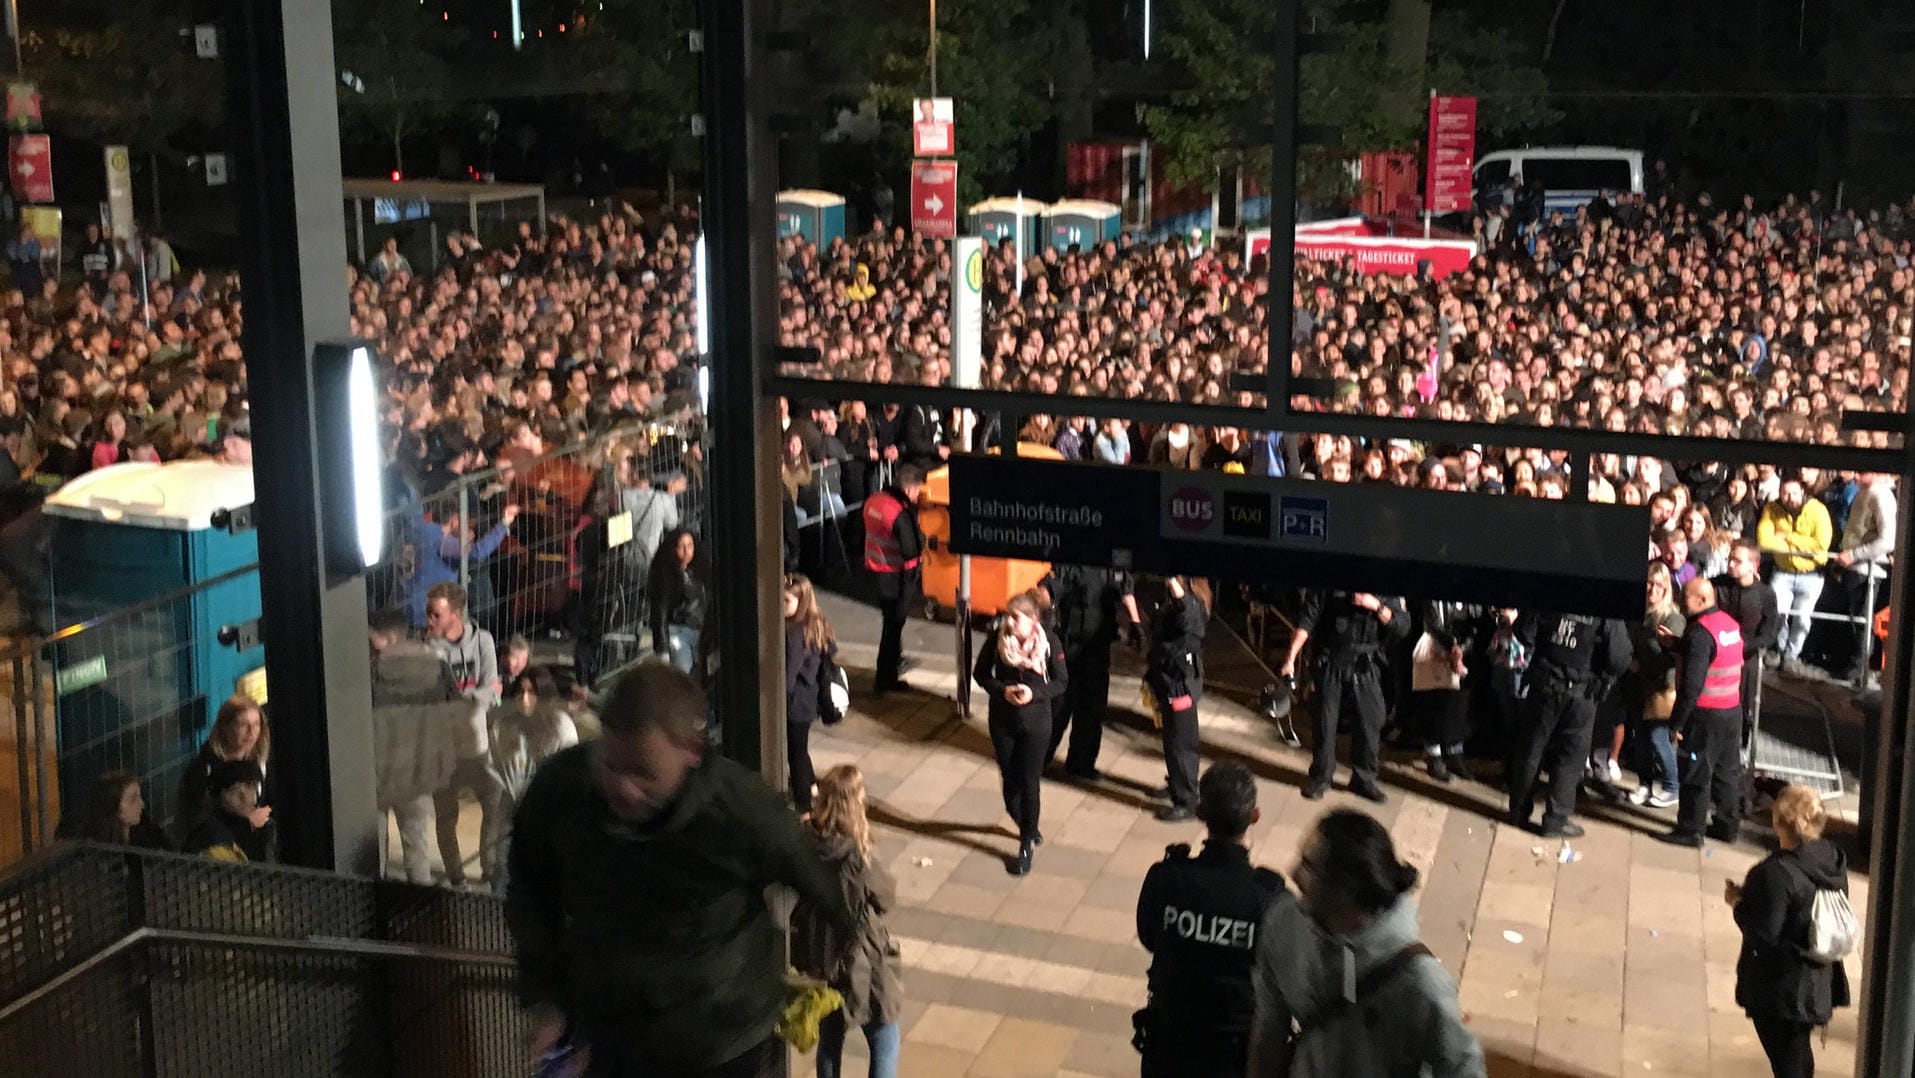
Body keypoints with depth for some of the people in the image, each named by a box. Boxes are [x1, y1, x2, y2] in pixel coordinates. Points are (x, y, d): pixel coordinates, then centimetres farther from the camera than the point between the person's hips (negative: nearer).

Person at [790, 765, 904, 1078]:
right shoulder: (857, 860, -29)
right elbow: (887, 898, -12)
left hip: (818, 960, 6)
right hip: (862, 964, -6)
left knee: (829, 1040, 23)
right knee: (884, 1043, 12)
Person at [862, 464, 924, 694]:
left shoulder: (874, 500, -1)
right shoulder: (900, 514, -26)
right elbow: (912, 550, -26)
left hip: (876, 570, 8)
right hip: (896, 578, -8)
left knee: (894, 622, 26)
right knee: (893, 625, 6)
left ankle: (896, 665, 43)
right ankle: (885, 680, 14)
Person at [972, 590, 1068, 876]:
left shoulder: (1049, 642, -15)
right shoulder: (998, 639, -12)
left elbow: (1060, 682, -6)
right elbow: (980, 673, 0)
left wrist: (1034, 693, -24)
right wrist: (1002, 690, -17)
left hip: (1035, 721, -2)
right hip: (1002, 720, 2)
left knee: (1029, 783, 1)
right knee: (1009, 779, 12)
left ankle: (1027, 845, 13)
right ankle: (1025, 826, 39)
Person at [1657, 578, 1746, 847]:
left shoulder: (1700, 633, -19)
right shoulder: (1730, 624, 7)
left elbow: (1692, 684, -22)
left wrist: (1676, 722, -16)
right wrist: (1677, 643, 13)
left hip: (1706, 714, -8)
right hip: (1733, 710, 8)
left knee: (1696, 773, 1)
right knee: (1727, 771, 16)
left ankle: (1690, 830, 9)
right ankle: (1729, 825, 25)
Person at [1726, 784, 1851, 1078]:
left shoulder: (1777, 873, -29)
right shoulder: (1833, 858, -5)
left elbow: (1762, 934, -26)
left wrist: (1738, 902, -9)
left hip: (1779, 988, -7)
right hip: (1817, 983, 7)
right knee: (1800, 1053, 25)